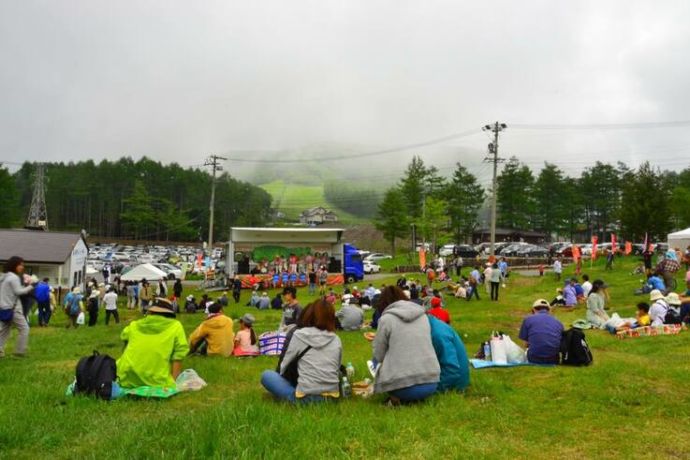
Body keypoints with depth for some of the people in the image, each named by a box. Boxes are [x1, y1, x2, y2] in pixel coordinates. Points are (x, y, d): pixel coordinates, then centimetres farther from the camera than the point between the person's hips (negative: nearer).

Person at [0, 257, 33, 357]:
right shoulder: (14, 277, -13)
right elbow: (18, 291, -16)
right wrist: (30, 287, -6)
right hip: (13, 308, -9)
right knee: (24, 328, -2)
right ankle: (20, 351, -2)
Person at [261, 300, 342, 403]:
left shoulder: (299, 335, -2)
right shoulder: (337, 340, 7)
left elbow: (284, 365, 5)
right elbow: (337, 369, 14)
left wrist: (279, 375, 24)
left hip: (306, 397, -4)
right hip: (332, 397, 4)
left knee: (266, 375, 12)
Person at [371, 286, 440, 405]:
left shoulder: (386, 318, 0)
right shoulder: (423, 314, 13)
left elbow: (378, 356, 6)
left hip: (404, 387, -4)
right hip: (431, 384, 4)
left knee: (377, 363, 25)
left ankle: (397, 398, 4)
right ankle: (415, 398, 9)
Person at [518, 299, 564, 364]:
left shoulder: (528, 319, 6)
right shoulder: (558, 322, 13)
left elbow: (526, 344, 8)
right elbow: (561, 346, 14)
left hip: (534, 359, -2)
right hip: (553, 360, 2)